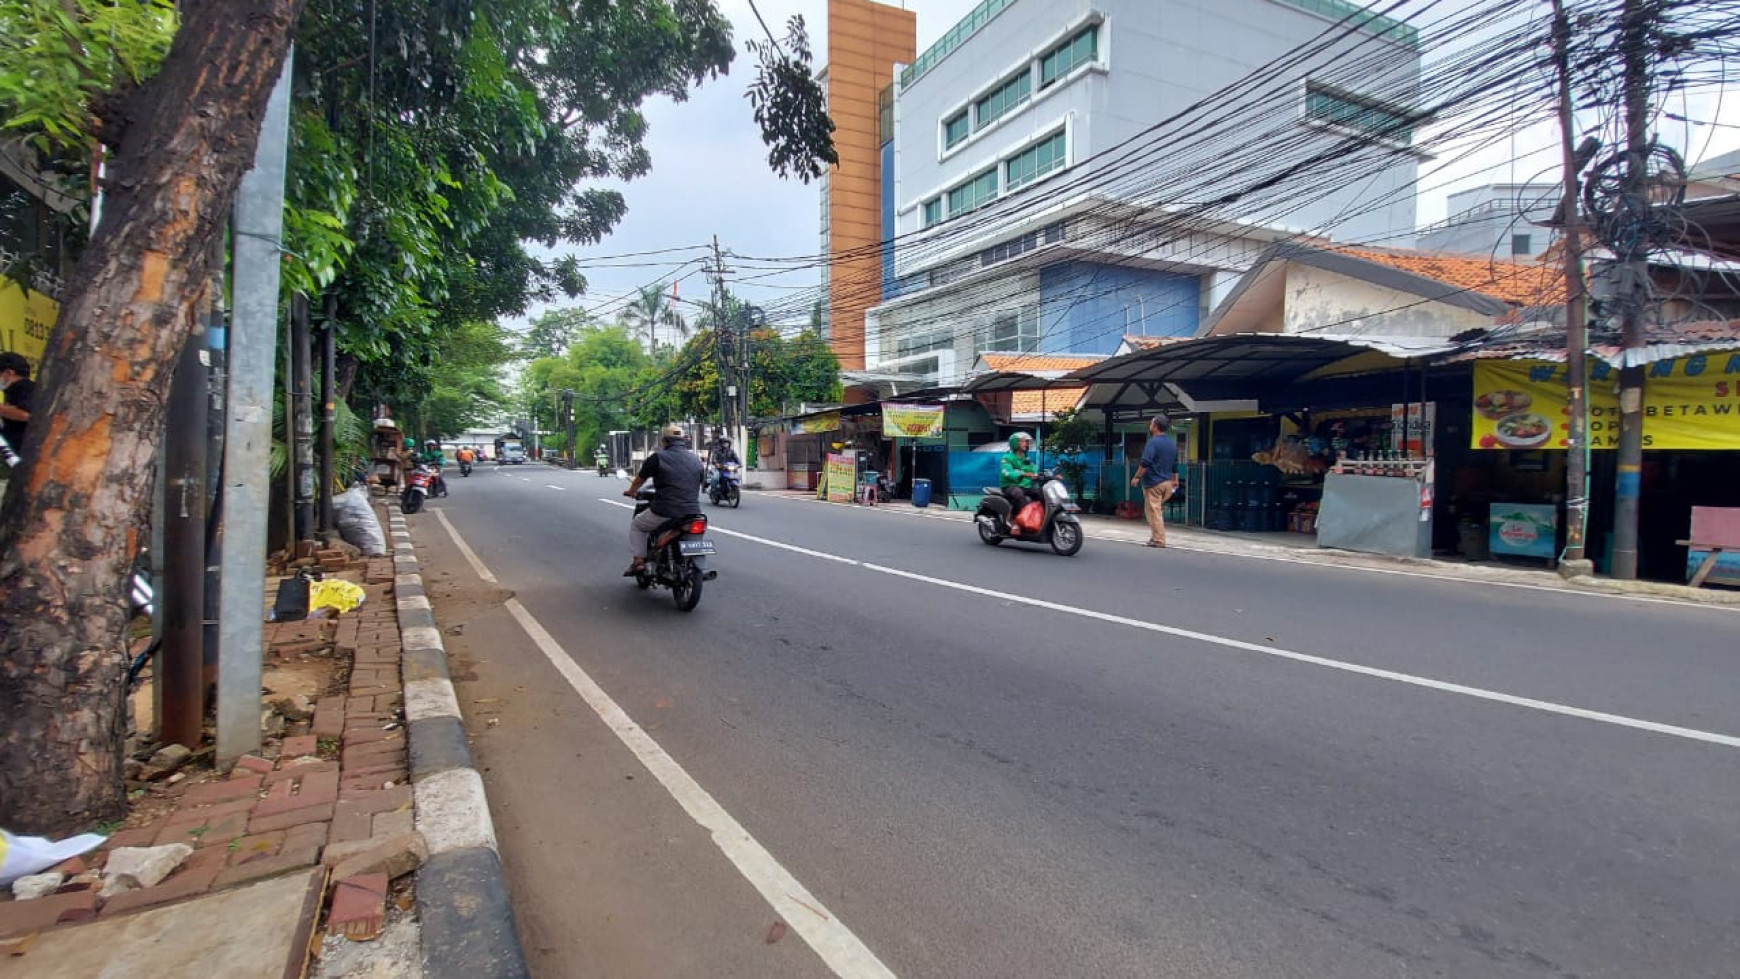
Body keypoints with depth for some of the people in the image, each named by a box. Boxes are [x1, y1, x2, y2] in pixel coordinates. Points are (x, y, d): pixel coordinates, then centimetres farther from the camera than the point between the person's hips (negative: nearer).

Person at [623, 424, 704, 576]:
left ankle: (639, 562, 16)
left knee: (636, 525, 23)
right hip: (692, 514, 4)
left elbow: (639, 479, 11)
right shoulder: (696, 459, 11)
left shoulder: (658, 457, -3)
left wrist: (631, 491, 32)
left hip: (664, 513, -4)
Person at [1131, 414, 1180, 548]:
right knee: (1159, 509, 19)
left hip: (1153, 483, -8)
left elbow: (1145, 463, -21)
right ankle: (1156, 536, 22)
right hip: (1167, 482, 8)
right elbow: (1175, 465, 19)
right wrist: (1175, 481, 25)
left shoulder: (1153, 442, -14)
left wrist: (1136, 477, -15)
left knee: (1154, 511, -3)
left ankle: (1158, 540, -4)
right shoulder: (1173, 443, 13)